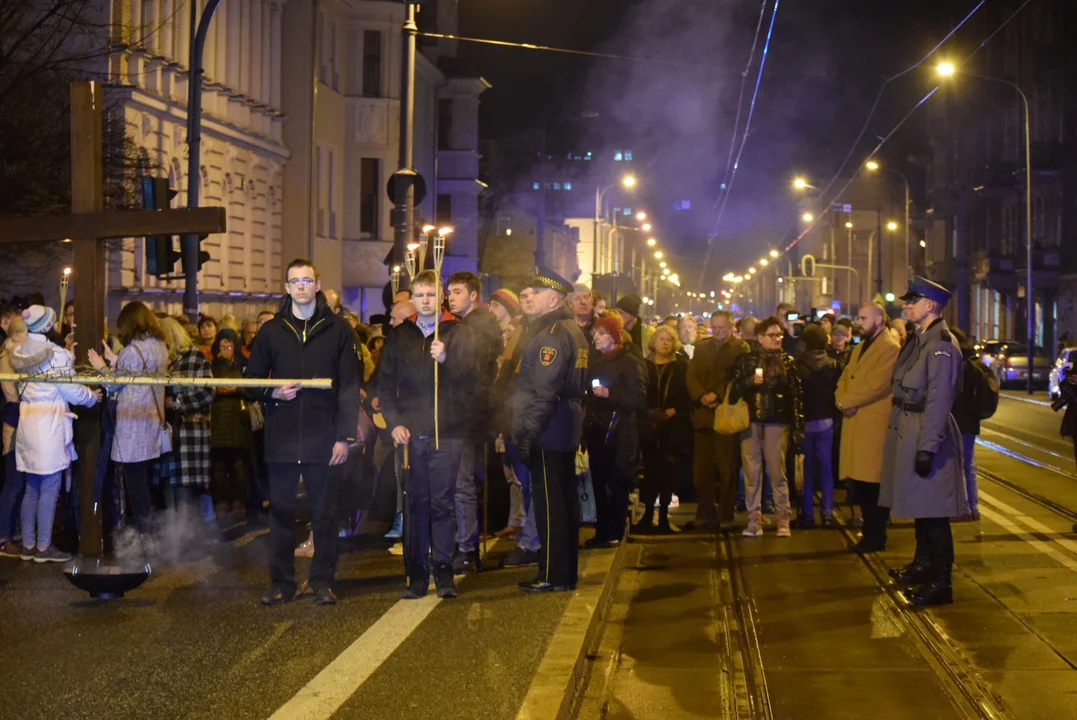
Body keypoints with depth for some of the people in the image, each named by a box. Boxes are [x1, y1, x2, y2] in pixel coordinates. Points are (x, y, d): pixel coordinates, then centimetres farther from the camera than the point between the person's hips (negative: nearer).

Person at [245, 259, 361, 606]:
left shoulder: (337, 330, 3)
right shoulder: (271, 331, 8)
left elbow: (349, 386, 0)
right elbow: (252, 380, 12)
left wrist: (344, 436, -6)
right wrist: (273, 393, -10)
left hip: (323, 439, -2)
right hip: (281, 438, 2)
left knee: (323, 513, 5)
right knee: (281, 512, 6)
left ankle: (323, 582, 13)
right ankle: (281, 582, 14)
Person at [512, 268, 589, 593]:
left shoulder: (552, 334, -15)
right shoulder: (574, 331, 15)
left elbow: (544, 391, -21)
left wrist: (527, 431, -20)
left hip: (548, 431, -10)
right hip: (567, 428, 10)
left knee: (549, 503, -5)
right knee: (566, 499, 12)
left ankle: (553, 575, -2)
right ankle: (567, 572, 19)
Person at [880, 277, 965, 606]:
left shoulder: (942, 346, -17)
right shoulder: (918, 340, 12)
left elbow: (939, 401, -22)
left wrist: (927, 448, -24)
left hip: (927, 434, -9)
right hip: (908, 430, 9)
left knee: (932, 511, -4)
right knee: (919, 505, 19)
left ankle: (941, 582, 2)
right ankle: (924, 564, 33)